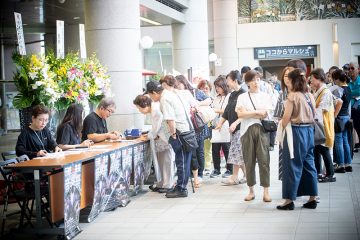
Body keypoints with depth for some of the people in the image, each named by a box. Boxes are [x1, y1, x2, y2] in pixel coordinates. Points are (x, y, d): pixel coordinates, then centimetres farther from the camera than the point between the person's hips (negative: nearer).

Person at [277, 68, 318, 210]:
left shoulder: (292, 96, -12)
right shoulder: (310, 96, 7)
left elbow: (286, 117, -13)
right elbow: (313, 115, 12)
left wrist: (281, 127, 3)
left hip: (295, 132, -7)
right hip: (309, 131, 7)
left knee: (292, 166, 0)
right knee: (309, 164, 12)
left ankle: (289, 200, 4)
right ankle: (312, 198, 15)